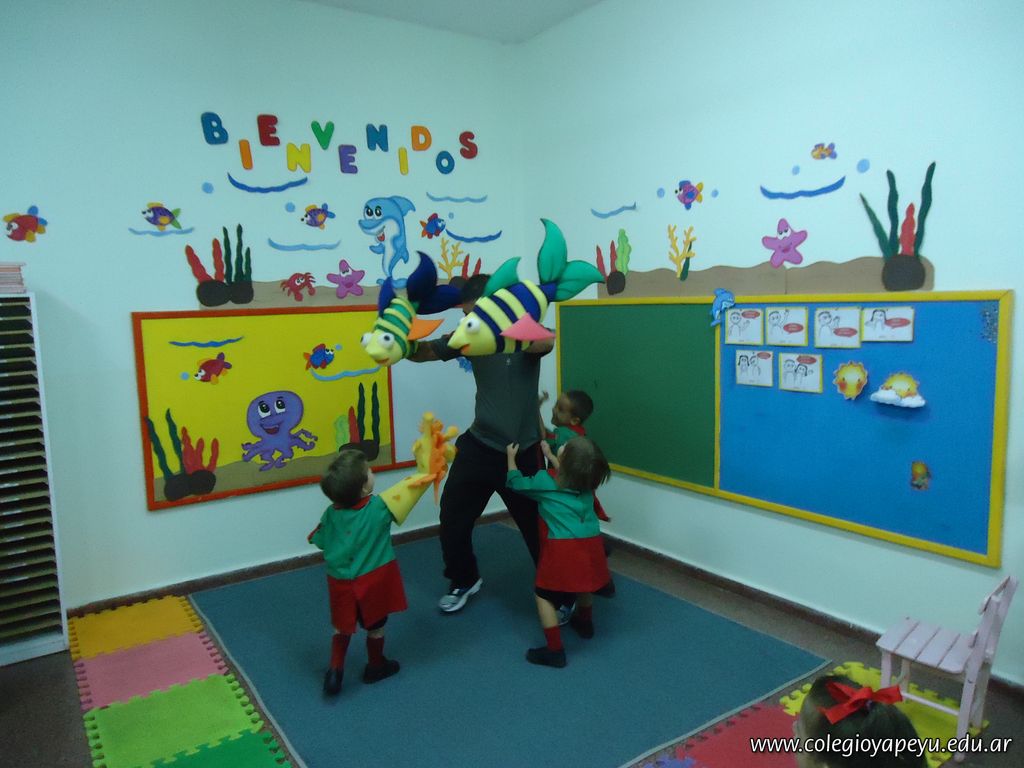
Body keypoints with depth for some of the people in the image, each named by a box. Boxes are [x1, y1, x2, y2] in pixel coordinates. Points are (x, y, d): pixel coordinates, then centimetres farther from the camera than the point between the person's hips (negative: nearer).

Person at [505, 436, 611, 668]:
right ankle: (585, 623, 53)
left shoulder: (544, 482, -3)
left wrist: (511, 457, 29)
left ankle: (555, 651, 7)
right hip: (590, 545, 6)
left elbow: (516, 482, 15)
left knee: (544, 595, 8)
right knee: (582, 584, 31)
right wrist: (549, 455, 45)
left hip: (563, 549, -6)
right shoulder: (586, 484, 10)